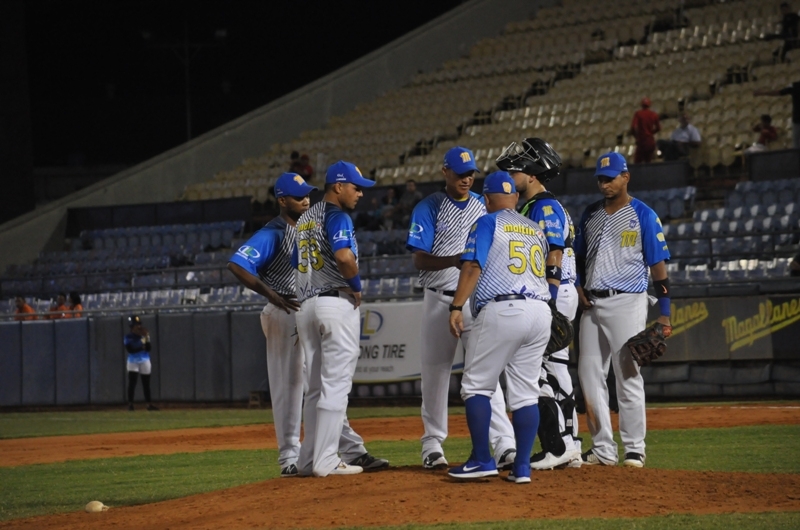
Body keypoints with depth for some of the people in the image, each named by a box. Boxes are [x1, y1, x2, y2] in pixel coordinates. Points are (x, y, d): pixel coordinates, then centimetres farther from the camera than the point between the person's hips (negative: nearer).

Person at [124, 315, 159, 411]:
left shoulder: (144, 336, 6)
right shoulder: (128, 337, -2)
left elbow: (148, 349, -2)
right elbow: (130, 349, -16)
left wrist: (146, 338, -14)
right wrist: (141, 346, -21)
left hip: (145, 361, 3)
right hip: (133, 362, -3)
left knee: (146, 383, 5)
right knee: (132, 383, -10)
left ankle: (149, 404, 9)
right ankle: (130, 404, -8)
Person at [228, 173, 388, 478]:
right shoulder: (272, 234, -10)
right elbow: (237, 266, -21)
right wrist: (273, 297, -25)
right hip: (285, 315, -7)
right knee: (288, 386, -3)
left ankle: (352, 450, 9)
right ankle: (290, 459, 1)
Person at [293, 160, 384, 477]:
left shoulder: (305, 220, 18)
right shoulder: (337, 216, -9)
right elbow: (344, 256, -26)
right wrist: (356, 286, -10)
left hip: (306, 306, 8)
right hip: (337, 303, -8)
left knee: (315, 387, 12)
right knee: (335, 383, -6)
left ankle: (310, 459, 13)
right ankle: (326, 460, -8)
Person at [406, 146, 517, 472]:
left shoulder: (484, 207, 11)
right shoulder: (429, 208, -1)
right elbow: (419, 260, -9)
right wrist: (453, 260, -26)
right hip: (439, 301, -1)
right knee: (435, 374, 6)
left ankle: (505, 445, -16)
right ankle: (433, 444, 18)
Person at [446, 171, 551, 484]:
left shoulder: (487, 223, 3)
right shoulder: (535, 230, 22)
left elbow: (472, 267, -8)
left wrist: (456, 307, -10)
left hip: (501, 310, -6)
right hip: (540, 311, 6)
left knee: (476, 385, 2)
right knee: (526, 392, 6)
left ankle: (482, 460, -5)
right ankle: (522, 467, 1)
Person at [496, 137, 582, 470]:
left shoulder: (547, 208, -12)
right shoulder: (530, 208, 19)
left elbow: (553, 260, -19)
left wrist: (549, 309, -24)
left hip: (552, 295, -10)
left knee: (538, 372, -11)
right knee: (556, 371, 11)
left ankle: (557, 448, -10)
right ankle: (569, 447, 14)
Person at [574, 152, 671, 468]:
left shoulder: (643, 215, -3)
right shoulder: (590, 214, 13)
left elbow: (658, 264, -5)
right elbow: (579, 256, 22)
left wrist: (664, 313, -10)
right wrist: (578, 286, 3)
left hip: (627, 302, -6)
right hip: (592, 304, 6)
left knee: (628, 376, -5)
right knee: (589, 374, 4)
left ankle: (634, 449, 1)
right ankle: (603, 449, 10)